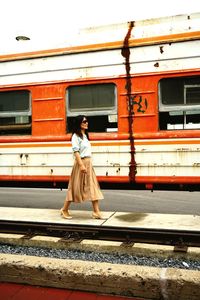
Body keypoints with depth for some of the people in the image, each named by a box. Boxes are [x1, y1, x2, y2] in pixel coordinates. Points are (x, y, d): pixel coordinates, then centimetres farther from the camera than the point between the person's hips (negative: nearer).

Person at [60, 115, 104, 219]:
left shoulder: (85, 135, 17)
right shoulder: (76, 136, -8)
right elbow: (76, 152, -16)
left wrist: (88, 164, 15)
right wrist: (81, 165, -23)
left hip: (89, 163, 8)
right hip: (81, 162, -8)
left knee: (93, 186, 2)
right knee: (76, 187, 1)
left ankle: (96, 212, 4)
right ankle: (64, 210, 16)